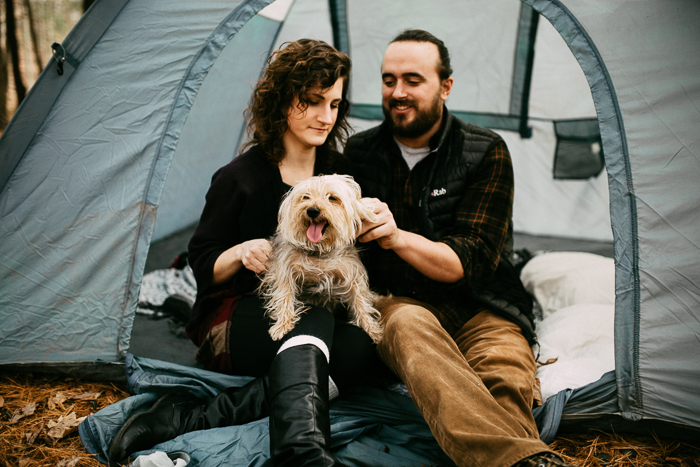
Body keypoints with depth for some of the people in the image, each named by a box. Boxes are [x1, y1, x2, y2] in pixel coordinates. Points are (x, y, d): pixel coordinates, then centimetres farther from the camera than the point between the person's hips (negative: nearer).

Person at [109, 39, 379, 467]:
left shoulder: (340, 174, 6)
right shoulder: (239, 178, -6)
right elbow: (204, 268, 0)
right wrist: (241, 253, -22)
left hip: (319, 313, 4)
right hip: (232, 323, -4)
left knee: (359, 348, -33)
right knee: (313, 317, -38)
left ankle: (191, 417, -37)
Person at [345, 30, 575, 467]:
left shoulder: (486, 152, 0)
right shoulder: (359, 153, 7)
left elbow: (470, 262, -8)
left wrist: (399, 238, -26)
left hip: (477, 309, 2)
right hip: (396, 304, -1)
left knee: (506, 373, -33)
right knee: (408, 325, -38)